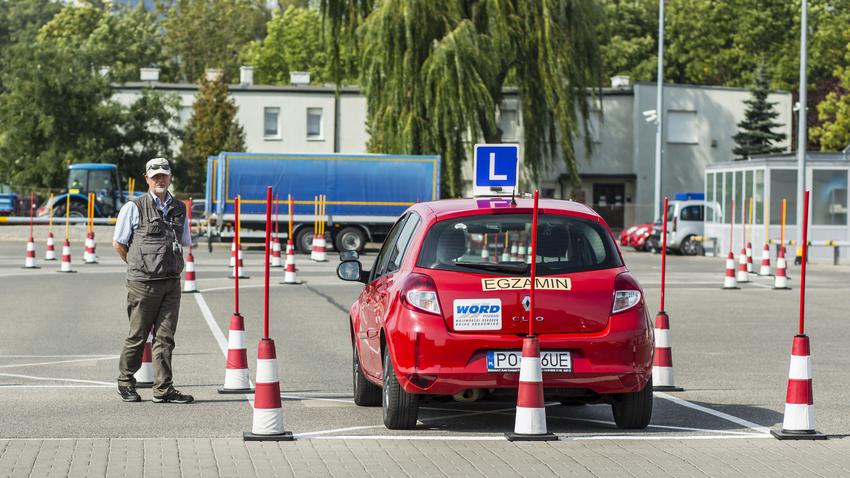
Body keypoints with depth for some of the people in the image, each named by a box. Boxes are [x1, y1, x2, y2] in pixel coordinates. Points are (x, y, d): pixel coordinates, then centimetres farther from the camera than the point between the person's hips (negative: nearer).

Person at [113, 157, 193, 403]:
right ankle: (126, 382, 19)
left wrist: (172, 265, 14)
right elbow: (118, 242, 2)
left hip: (171, 282, 4)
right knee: (137, 335, 3)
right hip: (143, 282, -4)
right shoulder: (134, 207, -2)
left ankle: (164, 389, 2)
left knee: (165, 337, 1)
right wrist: (138, 266, 6)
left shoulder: (179, 208, 13)